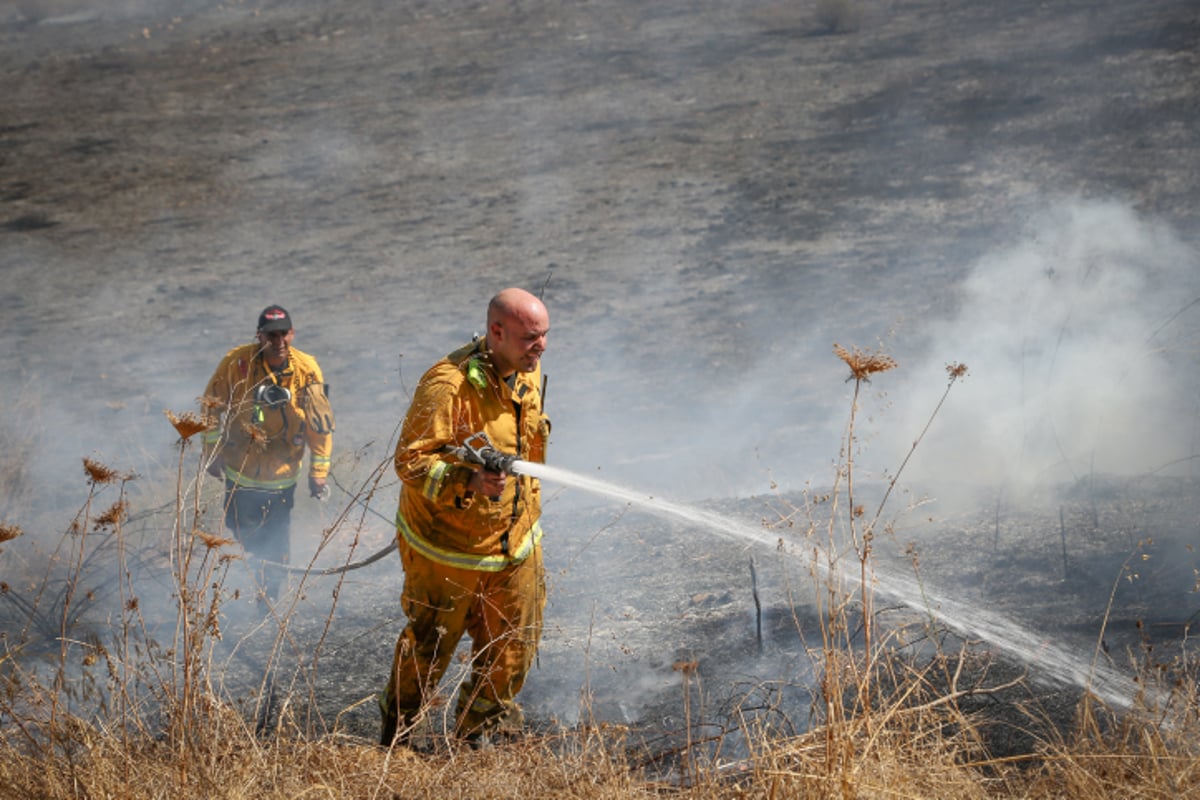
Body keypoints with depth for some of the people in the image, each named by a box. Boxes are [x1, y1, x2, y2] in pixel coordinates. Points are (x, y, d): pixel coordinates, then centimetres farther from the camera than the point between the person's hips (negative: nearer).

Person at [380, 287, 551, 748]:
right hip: (447, 550, -7)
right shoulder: (448, 384, -25)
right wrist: (468, 481, -41)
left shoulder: (530, 374, 2)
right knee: (428, 647, 8)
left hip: (514, 544, 7)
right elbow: (411, 461, -26)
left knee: (511, 649, 14)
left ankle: (480, 733, 36)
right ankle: (395, 737, 30)